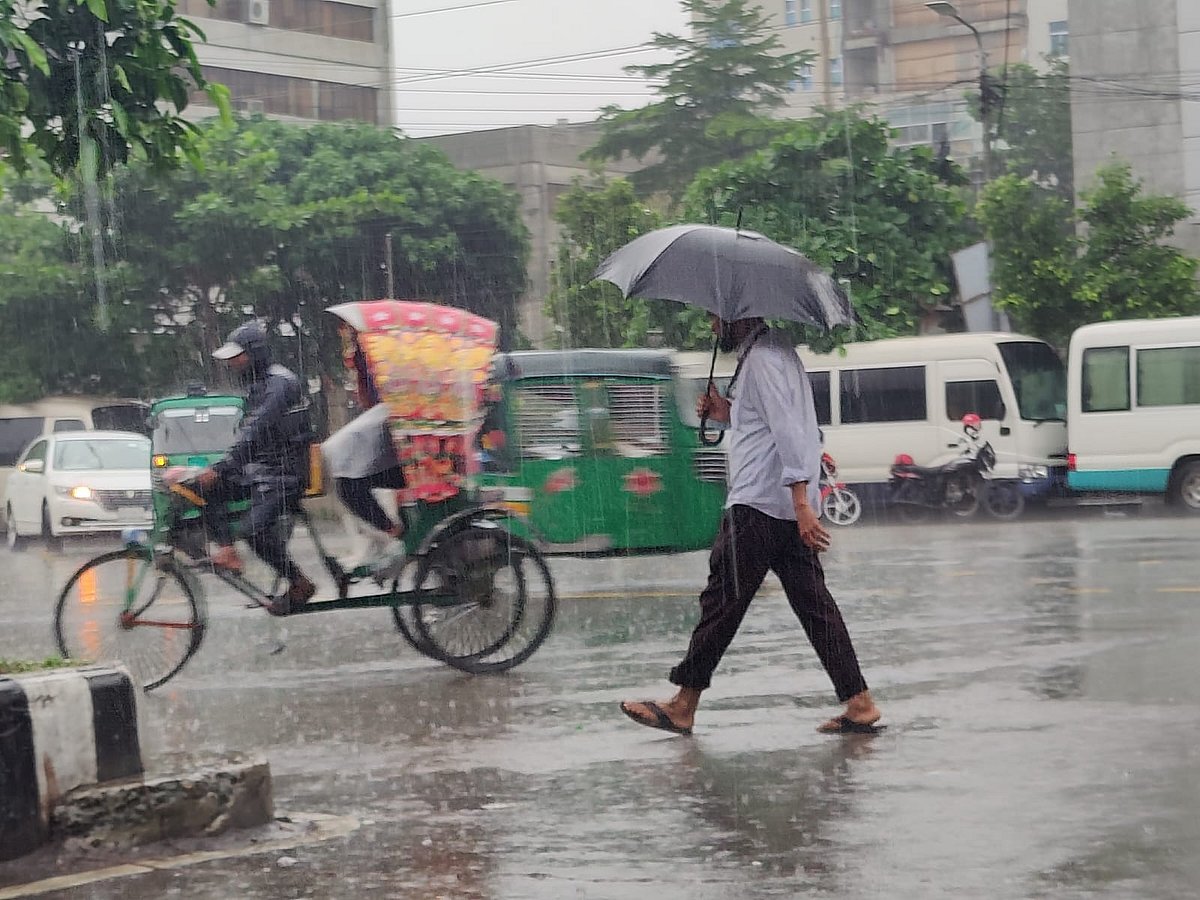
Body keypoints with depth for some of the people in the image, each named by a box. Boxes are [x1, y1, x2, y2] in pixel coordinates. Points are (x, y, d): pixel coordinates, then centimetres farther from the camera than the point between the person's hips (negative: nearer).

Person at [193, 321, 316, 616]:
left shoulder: (280, 383, -17)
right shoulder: (255, 383, 15)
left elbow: (255, 432, -25)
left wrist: (220, 468, -29)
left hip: (284, 473, -10)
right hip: (257, 469, 10)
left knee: (256, 528, -28)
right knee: (204, 488, -8)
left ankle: (299, 584, -12)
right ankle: (228, 551, -13)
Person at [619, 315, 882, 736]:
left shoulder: (761, 358, -12)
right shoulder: (776, 351, 20)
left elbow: (789, 432, -22)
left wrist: (801, 503, -27)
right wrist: (728, 415, 15)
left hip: (758, 507, -10)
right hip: (790, 510, 10)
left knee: (721, 601, -2)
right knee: (814, 604, 6)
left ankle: (682, 706, 5)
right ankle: (859, 703, 2)